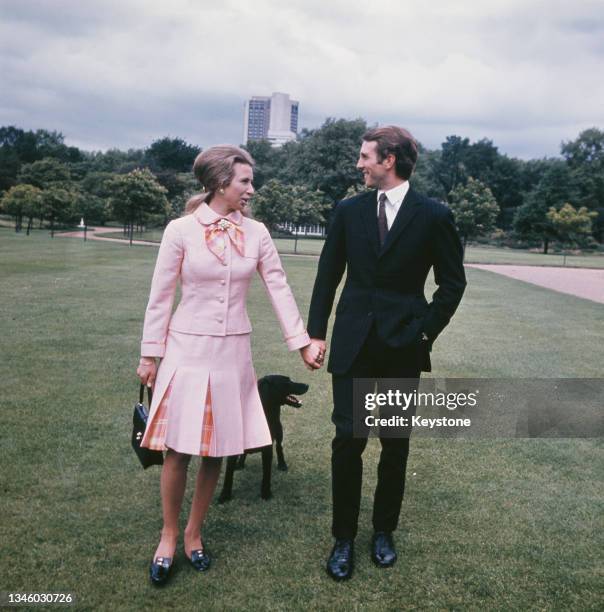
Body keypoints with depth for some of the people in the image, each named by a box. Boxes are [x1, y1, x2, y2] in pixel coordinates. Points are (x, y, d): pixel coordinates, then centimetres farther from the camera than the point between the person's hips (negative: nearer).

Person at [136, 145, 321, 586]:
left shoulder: (256, 232, 2)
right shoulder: (181, 230, -7)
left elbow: (279, 288, 5)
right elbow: (161, 296, -3)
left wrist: (302, 343, 4)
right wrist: (150, 354, -1)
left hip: (233, 351, 3)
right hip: (188, 348, -3)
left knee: (217, 451, 9)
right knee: (179, 450, 3)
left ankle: (194, 533, 29)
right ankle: (169, 535, 25)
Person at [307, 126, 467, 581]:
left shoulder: (434, 216, -4)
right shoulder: (349, 211, 4)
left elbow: (452, 283, 3)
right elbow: (328, 275, 8)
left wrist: (427, 332, -4)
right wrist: (317, 332, 4)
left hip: (403, 347, -1)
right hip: (353, 343, 1)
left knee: (396, 444, 10)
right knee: (348, 440, -1)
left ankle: (384, 531, 29)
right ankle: (344, 538, 15)